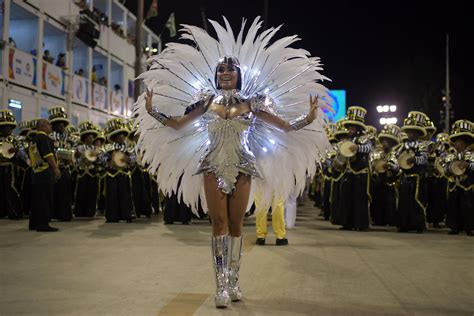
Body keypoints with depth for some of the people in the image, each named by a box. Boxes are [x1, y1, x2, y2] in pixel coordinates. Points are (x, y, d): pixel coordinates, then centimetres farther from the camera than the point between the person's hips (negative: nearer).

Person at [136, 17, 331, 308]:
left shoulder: (251, 103, 6)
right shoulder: (207, 102, 7)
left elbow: (286, 127, 7)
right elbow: (177, 125, 11)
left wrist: (308, 119, -5)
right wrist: (152, 111, 3)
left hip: (241, 168, 0)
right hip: (213, 167, 0)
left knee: (236, 225, 3)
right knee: (219, 223, -5)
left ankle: (233, 281, 13)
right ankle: (222, 284, -3)